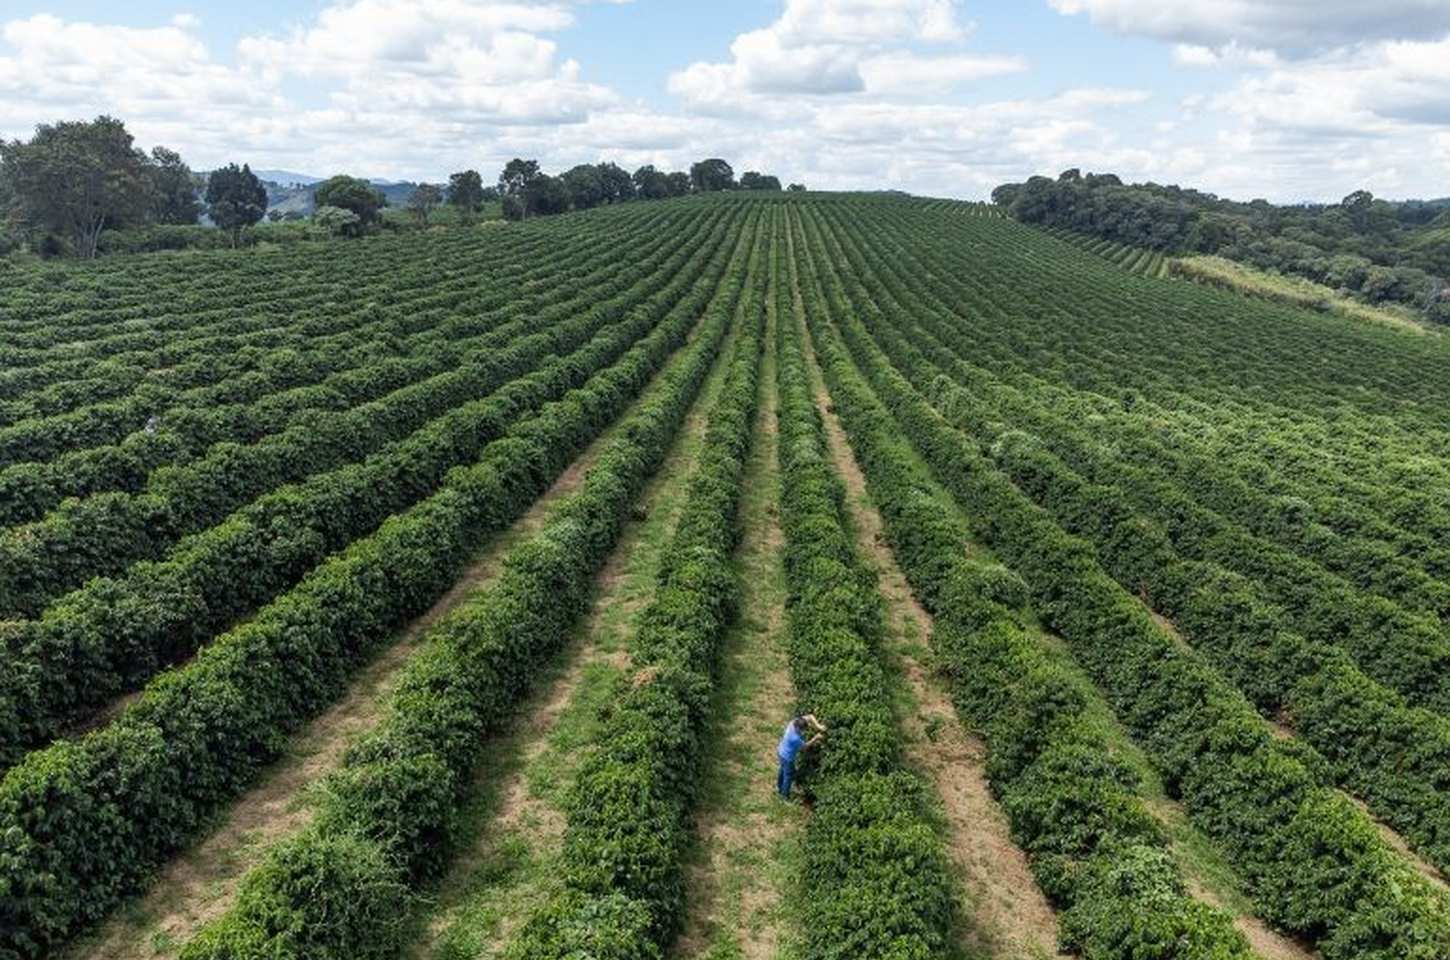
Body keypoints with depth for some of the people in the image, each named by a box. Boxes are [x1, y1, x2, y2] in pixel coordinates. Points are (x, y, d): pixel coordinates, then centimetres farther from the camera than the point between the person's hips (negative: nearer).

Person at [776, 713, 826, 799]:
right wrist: (816, 738, -20)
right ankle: (785, 795, 40)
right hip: (787, 757, -8)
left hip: (781, 752, 8)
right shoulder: (795, 738, -42)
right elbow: (805, 746, -22)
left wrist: (818, 726, -27)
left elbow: (810, 716, -16)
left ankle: (779, 786, 58)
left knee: (783, 770, 33)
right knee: (789, 776, 18)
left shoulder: (794, 722, -23)